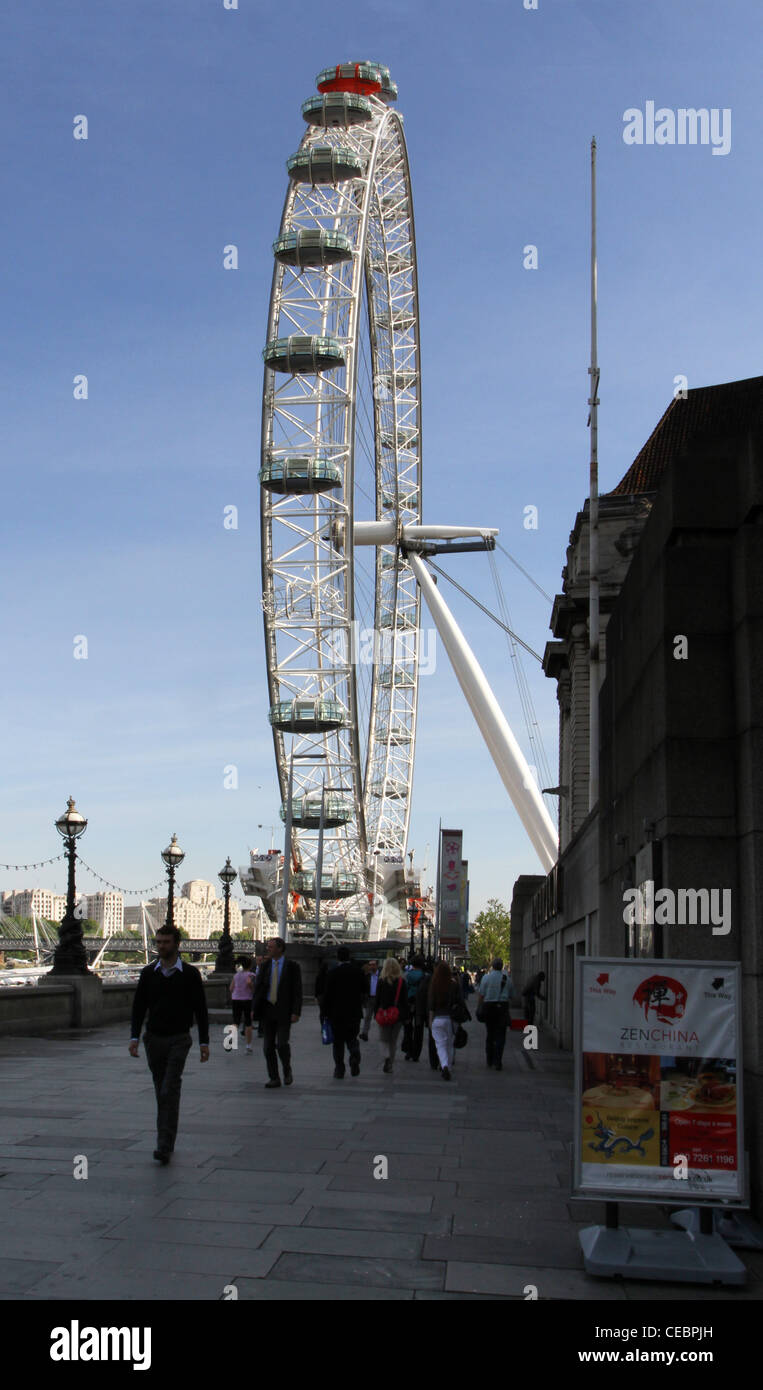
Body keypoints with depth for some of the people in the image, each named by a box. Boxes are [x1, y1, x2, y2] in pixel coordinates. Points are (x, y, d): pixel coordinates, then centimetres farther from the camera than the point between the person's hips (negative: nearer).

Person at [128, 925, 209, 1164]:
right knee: (162, 1092, 11)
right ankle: (167, 1141, 23)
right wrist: (134, 1037, -4)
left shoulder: (190, 974, -3)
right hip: (154, 1038, 3)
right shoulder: (148, 972, 4)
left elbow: (200, 1009, 1)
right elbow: (138, 1006, 6)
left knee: (169, 1092, -13)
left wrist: (204, 1042, -3)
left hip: (178, 1039, -3)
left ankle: (164, 1146, -14)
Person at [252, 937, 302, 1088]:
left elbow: (297, 991, -6)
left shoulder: (292, 966, -3)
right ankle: (274, 1078, 11)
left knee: (282, 1044, -13)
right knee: (268, 1046, 2)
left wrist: (296, 1012, -14)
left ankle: (287, 1071, 13)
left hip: (284, 1011, -4)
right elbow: (258, 988, 6)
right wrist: (254, 1009, -4)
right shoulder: (265, 965, 8)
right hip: (268, 1010, 4)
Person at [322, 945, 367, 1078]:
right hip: (355, 1013, 2)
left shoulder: (332, 973, -9)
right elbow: (364, 991, 6)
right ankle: (355, 1058, -12)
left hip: (337, 1014, -2)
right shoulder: (358, 971, -2)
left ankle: (339, 1070, 5)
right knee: (352, 1038, 15)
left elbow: (327, 995, -7)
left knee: (338, 1042, 8)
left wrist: (326, 1013, 0)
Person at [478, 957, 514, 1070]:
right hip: (502, 1006, -1)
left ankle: (489, 1060, 24)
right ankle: (498, 1062, -7)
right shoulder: (507, 978, 0)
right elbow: (511, 995, 9)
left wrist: (481, 1009, 6)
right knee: (500, 1036, 0)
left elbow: (481, 995, -3)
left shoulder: (486, 977, -3)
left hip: (488, 1006, 1)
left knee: (489, 1034, 15)